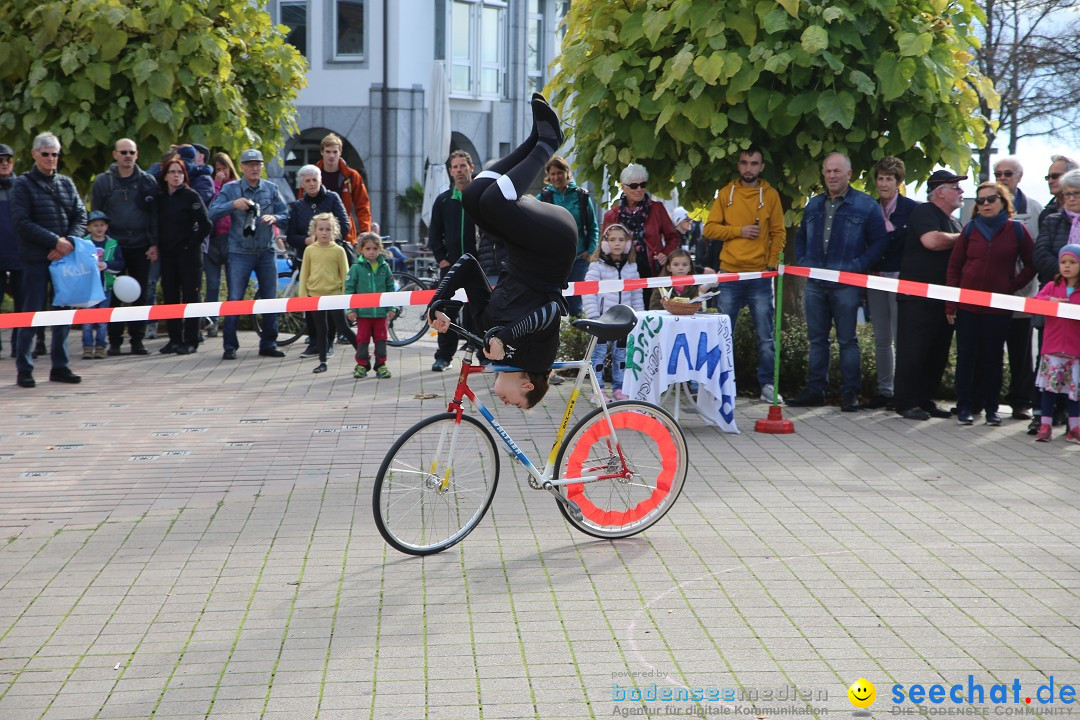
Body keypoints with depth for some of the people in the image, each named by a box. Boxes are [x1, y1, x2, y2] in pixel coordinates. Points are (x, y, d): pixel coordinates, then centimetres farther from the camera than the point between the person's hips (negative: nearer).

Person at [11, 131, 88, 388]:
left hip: (64, 256, 4)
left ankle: (60, 366, 16)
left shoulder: (67, 184, 13)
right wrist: (55, 241, -16)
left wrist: (69, 241, -11)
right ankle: (24, 369, 6)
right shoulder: (24, 184, -1)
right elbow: (22, 222, -10)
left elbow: (81, 217, 8)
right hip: (36, 260, -4)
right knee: (32, 312, -1)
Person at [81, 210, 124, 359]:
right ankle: (88, 347, 3)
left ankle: (100, 347, 11)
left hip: (106, 286, 1)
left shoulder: (113, 244, 4)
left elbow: (120, 263, -3)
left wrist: (106, 265, -17)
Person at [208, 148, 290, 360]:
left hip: (266, 251, 3)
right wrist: (233, 204, -25)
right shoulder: (230, 189, -1)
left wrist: (274, 218, -17)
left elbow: (285, 215, 5)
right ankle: (230, 346, 1)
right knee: (234, 299, -5)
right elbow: (212, 213, -10)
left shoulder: (271, 188, 7)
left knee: (270, 299, 5)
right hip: (240, 252, -3)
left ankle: (268, 344, 15)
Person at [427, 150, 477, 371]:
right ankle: (444, 356, 7)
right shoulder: (443, 201, 10)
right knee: (447, 311, 0)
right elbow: (434, 233, 13)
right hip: (451, 265, 2)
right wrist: (441, 258, 2)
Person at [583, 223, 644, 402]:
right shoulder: (597, 266, -7)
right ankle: (598, 389, 5)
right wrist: (593, 317, -16)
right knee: (599, 353, -2)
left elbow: (636, 294, 14)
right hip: (602, 319, -4)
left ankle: (618, 388, 20)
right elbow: (588, 293, -10)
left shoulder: (631, 267, 8)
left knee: (621, 353, 10)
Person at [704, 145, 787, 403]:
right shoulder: (726, 193, 6)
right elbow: (710, 229, 3)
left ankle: (767, 385, 9)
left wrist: (772, 265, -7)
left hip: (760, 276, -1)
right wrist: (739, 230, -9)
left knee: (766, 337, 1)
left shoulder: (770, 195, 5)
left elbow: (778, 233, 4)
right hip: (729, 275, 1)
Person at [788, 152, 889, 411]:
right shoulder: (813, 205, 14)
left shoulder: (866, 205, -2)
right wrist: (804, 262, 7)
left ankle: (850, 392, 5)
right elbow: (801, 238, 24)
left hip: (846, 284, -5)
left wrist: (857, 266, -13)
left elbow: (880, 241, -4)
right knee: (817, 339, 9)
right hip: (815, 283, 5)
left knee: (847, 340, 0)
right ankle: (815, 390, 16)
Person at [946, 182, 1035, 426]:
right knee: (966, 356, 3)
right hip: (967, 304, 1)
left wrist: (1013, 286, -4)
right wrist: (950, 304, 0)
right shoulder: (971, 229, 4)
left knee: (993, 357, 6)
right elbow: (954, 266, 5)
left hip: (999, 307, -1)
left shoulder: (1016, 230, 1)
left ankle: (991, 408, 15)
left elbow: (1031, 265, 7)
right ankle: (964, 406, 10)